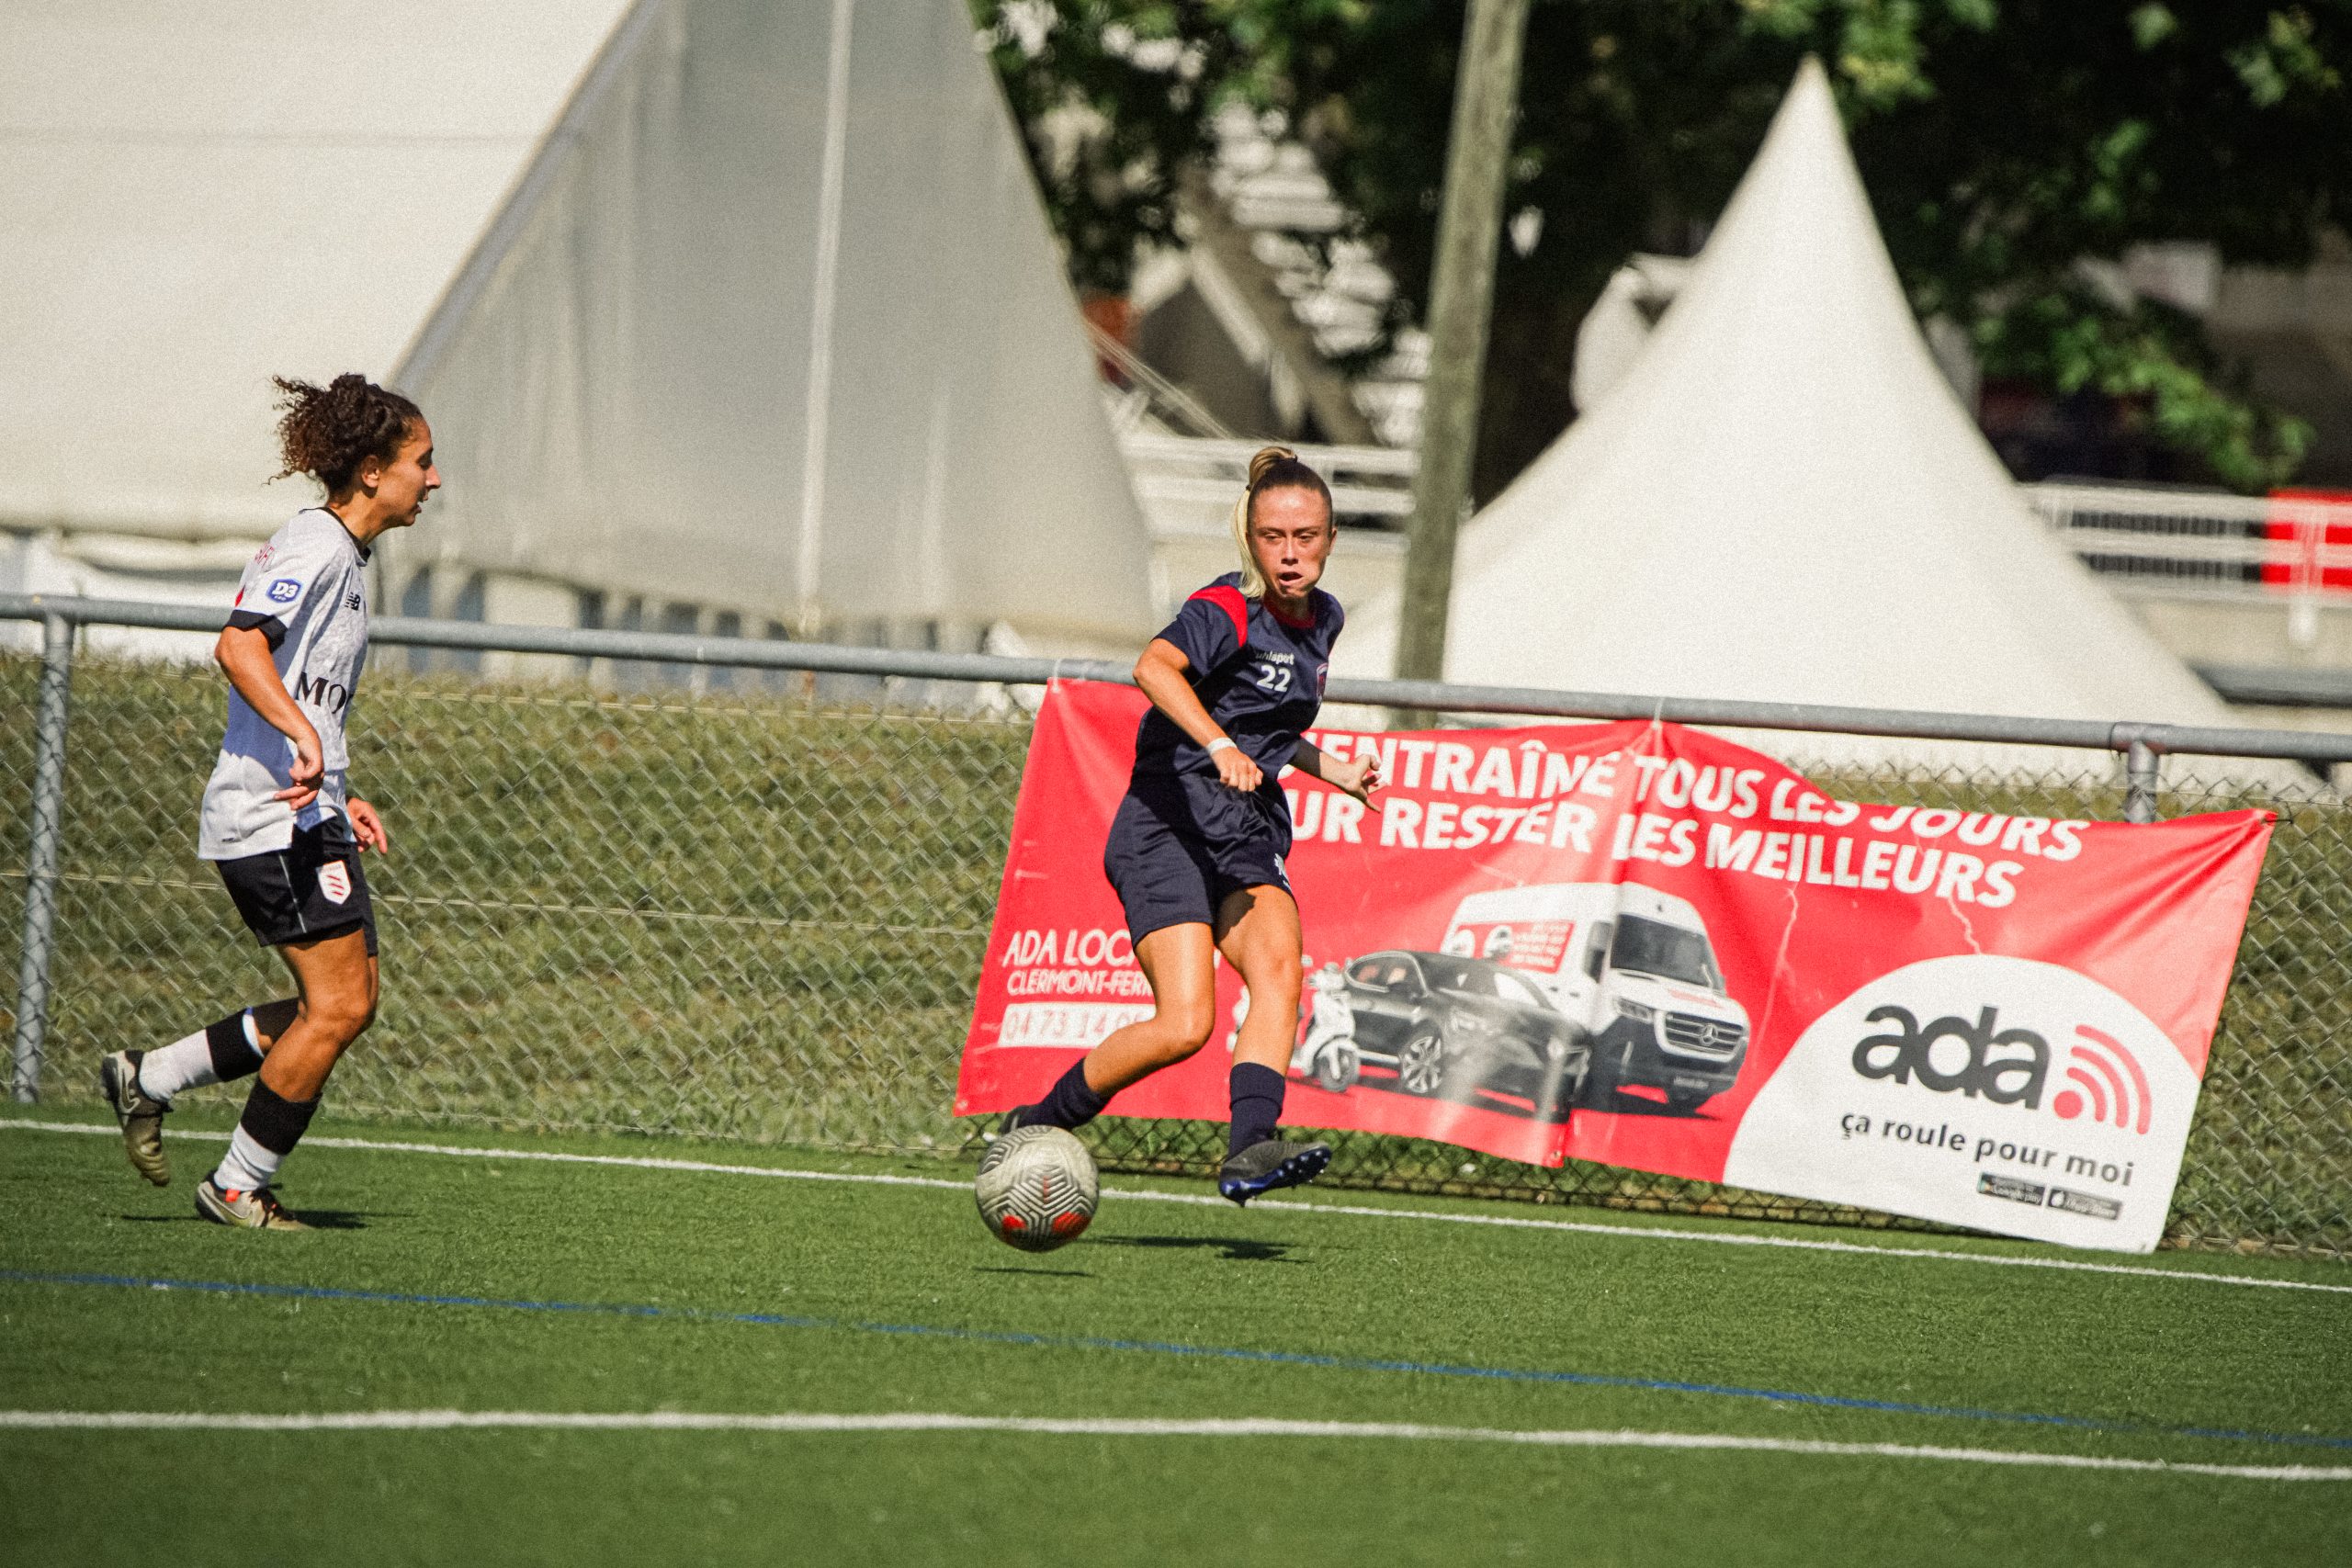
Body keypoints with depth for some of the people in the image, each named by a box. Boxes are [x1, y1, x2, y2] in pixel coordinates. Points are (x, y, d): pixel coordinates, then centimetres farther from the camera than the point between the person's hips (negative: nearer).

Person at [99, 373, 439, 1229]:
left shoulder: (343, 556, 20)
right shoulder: (313, 544, -12)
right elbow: (238, 646, -27)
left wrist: (340, 798, 23)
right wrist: (305, 736, -38)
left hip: (302, 814, 10)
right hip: (277, 818, -10)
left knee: (347, 1003, 9)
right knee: (338, 1006, -9)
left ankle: (147, 1078, 16)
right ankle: (238, 1188, 0)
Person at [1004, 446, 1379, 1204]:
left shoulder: (1322, 619, 13)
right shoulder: (1227, 611, -13)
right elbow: (1154, 667, -36)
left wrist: (1329, 769, 19)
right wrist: (1220, 745, -48)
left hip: (1250, 837, 7)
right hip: (1169, 828, -7)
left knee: (1279, 966, -23)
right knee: (1184, 1026, -18)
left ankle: (1250, 1148, -35)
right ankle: (1034, 1127, 2)